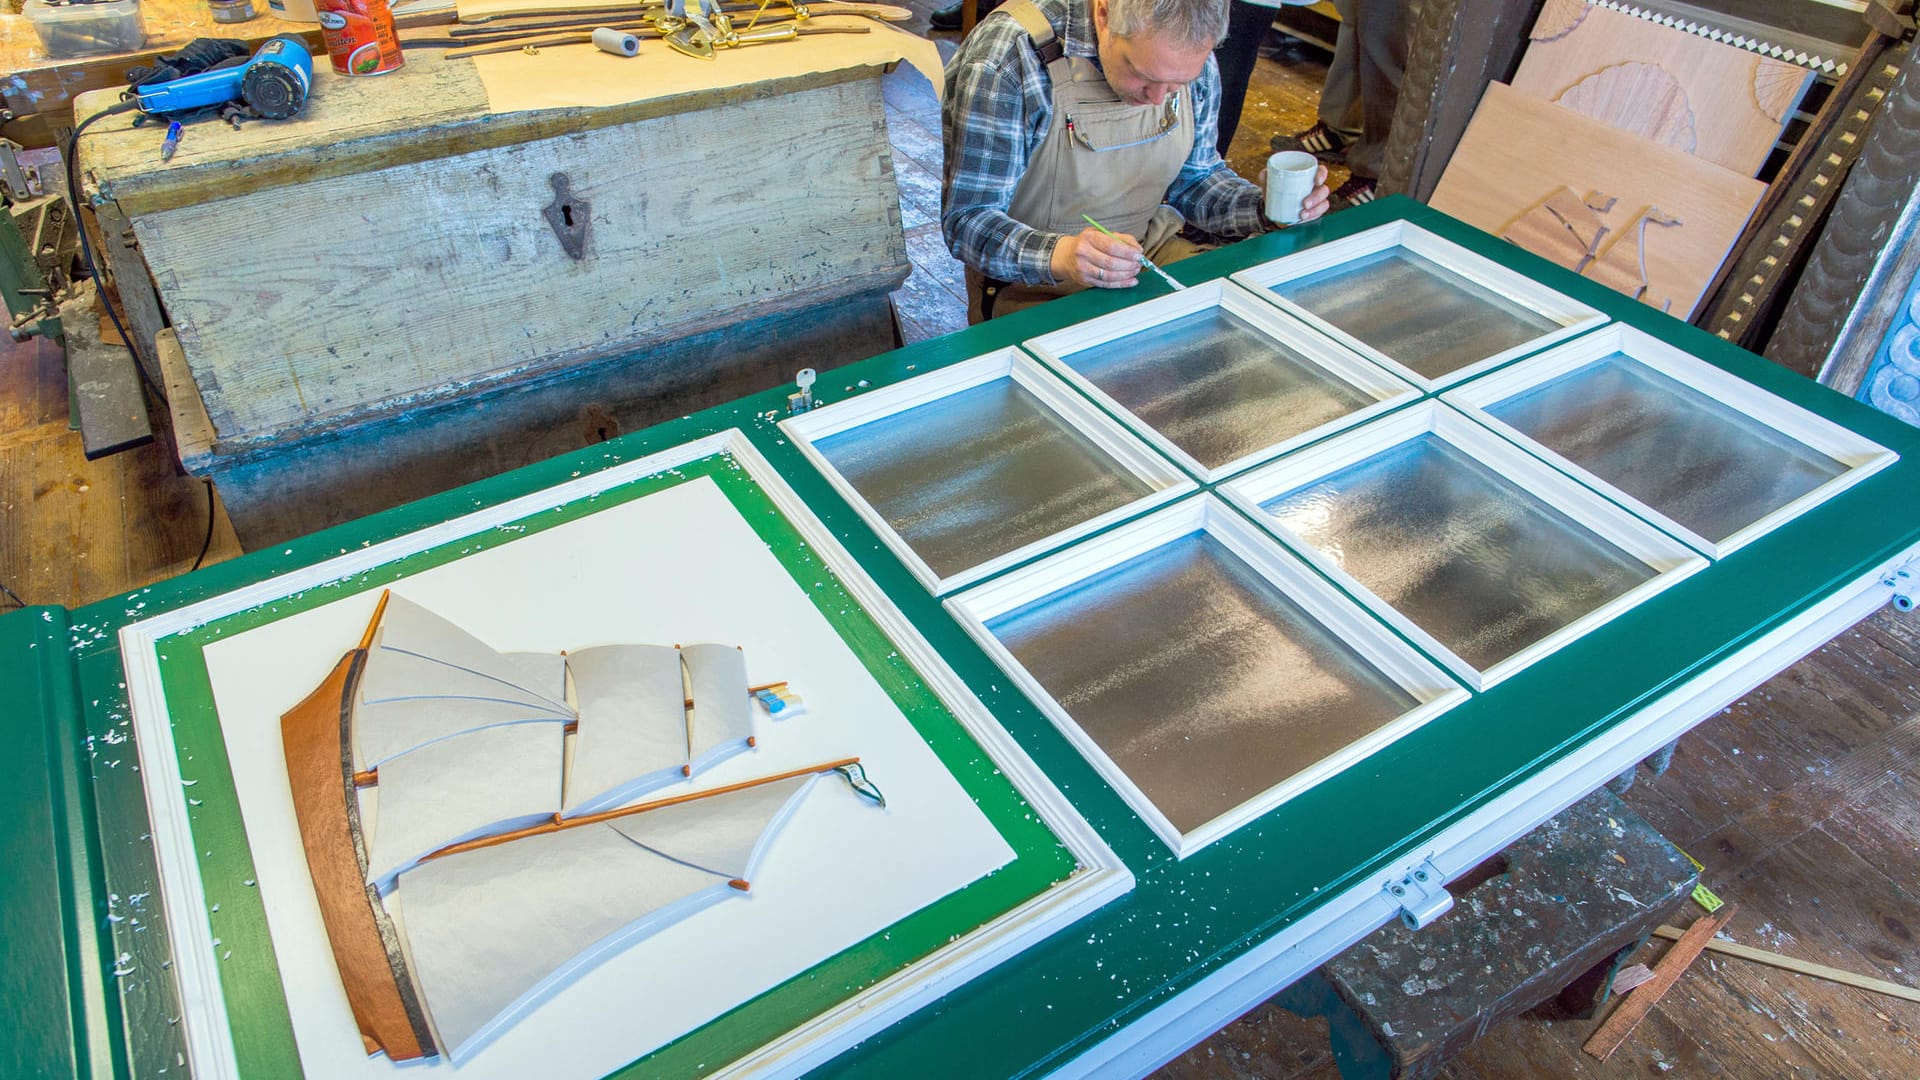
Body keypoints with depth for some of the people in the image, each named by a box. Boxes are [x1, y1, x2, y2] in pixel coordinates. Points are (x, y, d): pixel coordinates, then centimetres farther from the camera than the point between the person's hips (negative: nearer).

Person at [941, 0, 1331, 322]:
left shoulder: (1191, 59, -4)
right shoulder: (1008, 57, -22)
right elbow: (965, 220, -22)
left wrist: (1266, 209, -8)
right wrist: (1060, 256, -41)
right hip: (1032, 284, -5)